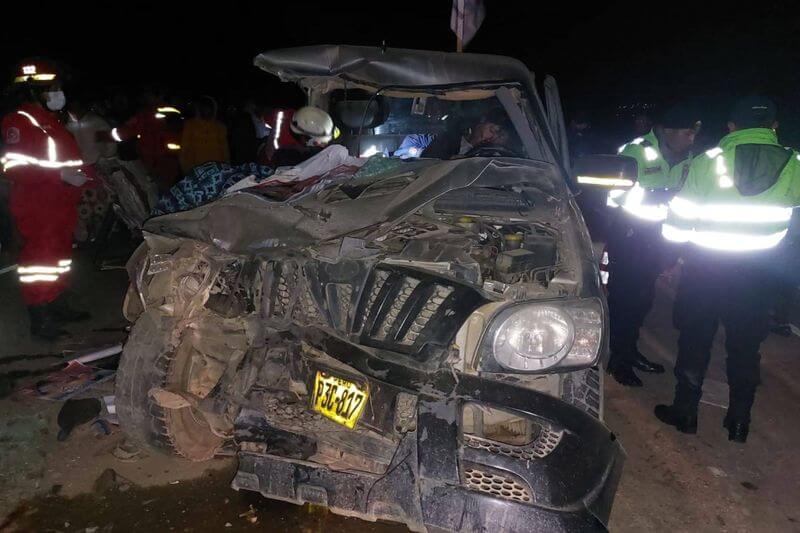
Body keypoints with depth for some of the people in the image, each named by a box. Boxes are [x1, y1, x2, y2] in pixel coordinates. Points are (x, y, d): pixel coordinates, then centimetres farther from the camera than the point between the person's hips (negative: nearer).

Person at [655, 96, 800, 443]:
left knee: (695, 341, 12)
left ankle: (685, 412, 23)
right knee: (745, 348, 15)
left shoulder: (708, 161, -10)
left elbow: (675, 228, -9)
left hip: (703, 269, -1)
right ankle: (739, 422, 26)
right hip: (757, 274, 2)